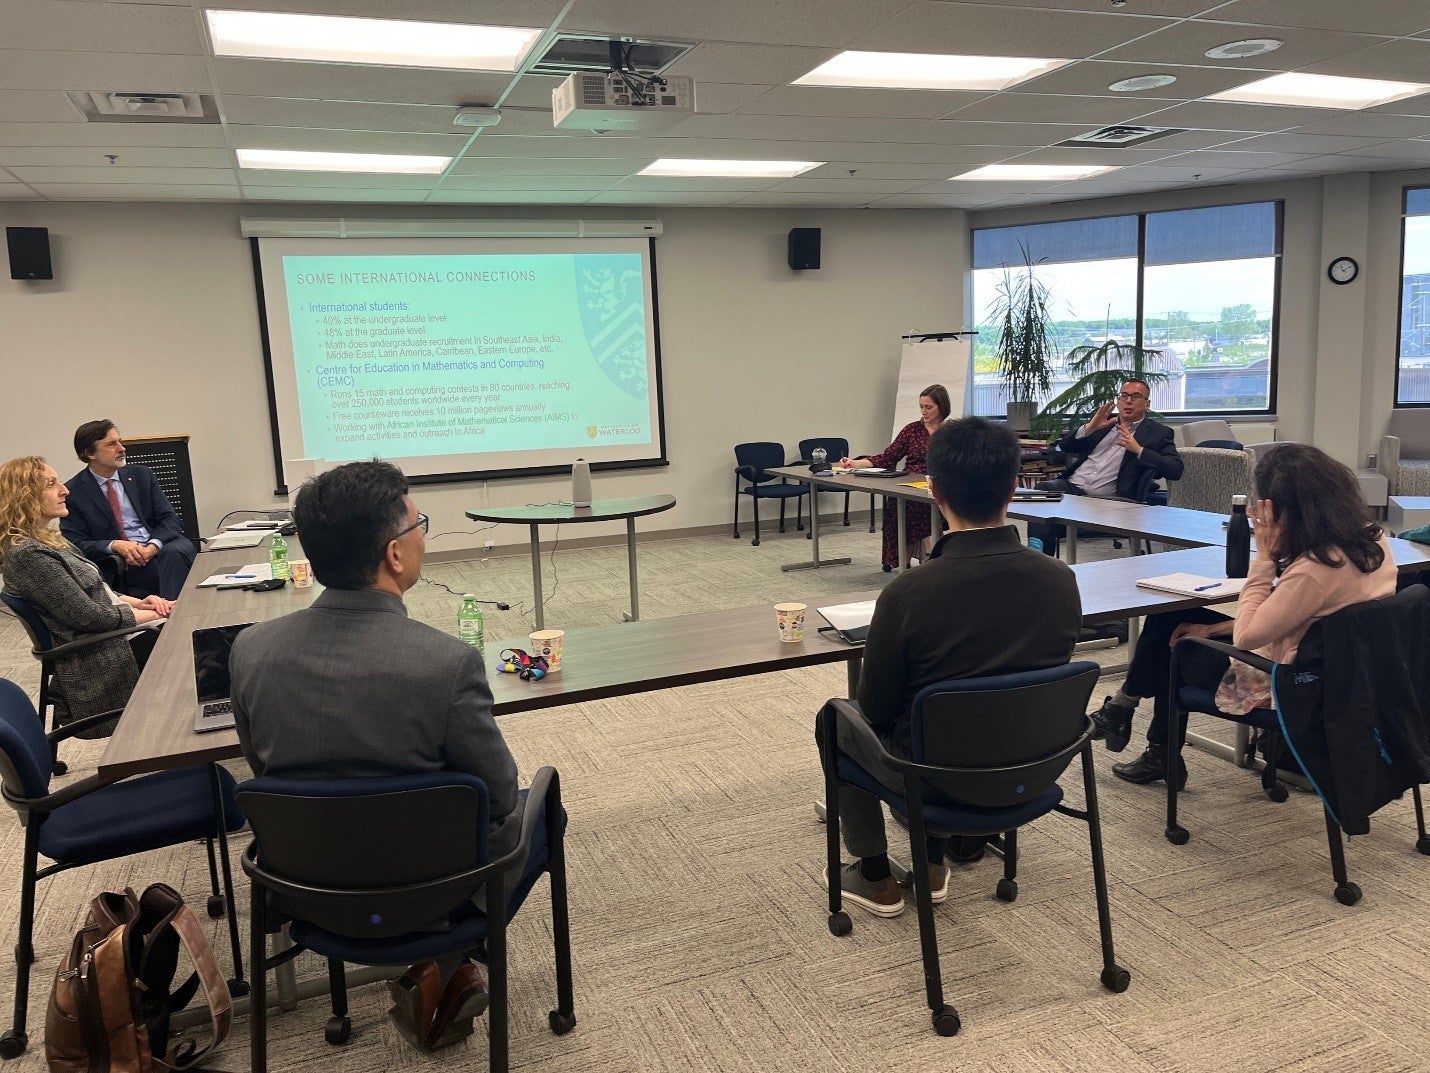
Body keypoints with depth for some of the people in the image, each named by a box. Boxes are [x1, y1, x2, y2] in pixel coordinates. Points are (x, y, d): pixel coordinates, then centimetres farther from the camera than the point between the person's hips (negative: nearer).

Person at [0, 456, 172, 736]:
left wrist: (137, 602, 1)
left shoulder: (46, 539, 11)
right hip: (100, 663, -9)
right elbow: (88, 616, -20)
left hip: (113, 635, 9)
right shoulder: (27, 554, -19)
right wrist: (150, 614, -11)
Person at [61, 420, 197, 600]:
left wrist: (153, 546, -12)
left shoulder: (141, 475, 14)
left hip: (156, 549, 4)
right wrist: (115, 546, -18)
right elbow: (75, 544, 0)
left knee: (179, 550, -33)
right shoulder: (73, 492, 4)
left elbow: (170, 519, 8)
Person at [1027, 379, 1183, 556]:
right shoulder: (1103, 421, 24)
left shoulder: (1158, 432, 12)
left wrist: (1138, 449, -11)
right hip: (1072, 485, 4)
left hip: (1106, 499, -4)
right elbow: (1064, 447, 16)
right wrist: (1089, 428, -1)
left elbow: (1176, 469, -3)